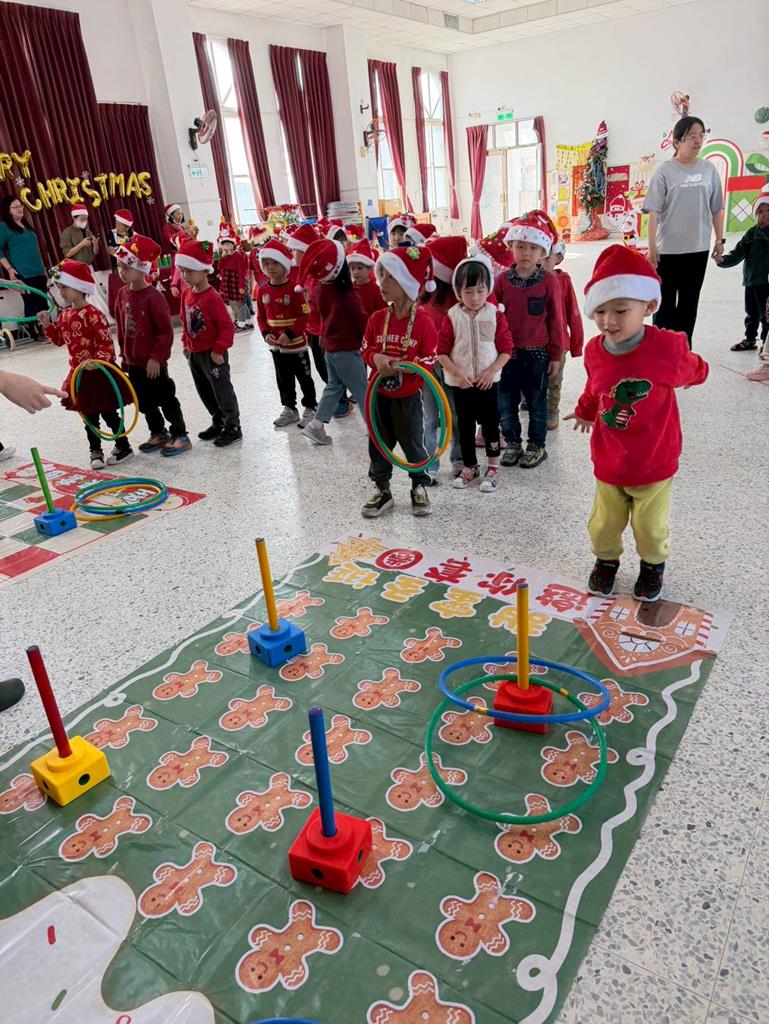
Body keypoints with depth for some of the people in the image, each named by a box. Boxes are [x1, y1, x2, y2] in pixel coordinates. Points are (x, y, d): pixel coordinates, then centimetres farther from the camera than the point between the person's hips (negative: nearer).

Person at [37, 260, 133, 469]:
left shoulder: (93, 314, -18)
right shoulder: (64, 315, 7)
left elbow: (107, 342, -21)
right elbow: (59, 339, 18)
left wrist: (98, 360, -35)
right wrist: (47, 325, 3)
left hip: (100, 371, -7)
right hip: (80, 374, 7)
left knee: (109, 413, 4)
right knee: (89, 416, 13)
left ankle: (123, 447, 20)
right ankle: (95, 452, 23)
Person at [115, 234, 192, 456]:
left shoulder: (153, 296, -17)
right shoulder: (123, 293, 4)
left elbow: (165, 331, -17)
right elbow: (121, 326, 14)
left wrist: (156, 357, -18)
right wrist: (124, 353, 15)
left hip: (153, 362, -7)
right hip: (133, 362, 7)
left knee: (166, 400, 4)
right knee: (144, 401, 16)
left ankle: (180, 435, 16)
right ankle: (158, 434, 31)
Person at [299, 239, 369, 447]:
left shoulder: (323, 289, -3)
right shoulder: (348, 294, -22)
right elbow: (362, 320, -13)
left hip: (330, 345, 7)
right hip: (347, 348, -7)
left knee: (334, 386, 18)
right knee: (361, 388, 5)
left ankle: (317, 424, 13)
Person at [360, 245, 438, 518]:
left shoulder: (423, 322, -13)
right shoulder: (377, 318, -2)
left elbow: (430, 359, -10)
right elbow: (365, 349, 6)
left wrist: (405, 364, -26)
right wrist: (376, 358, -16)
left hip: (408, 396, -4)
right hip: (379, 394, 4)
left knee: (413, 443, 10)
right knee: (379, 444, 11)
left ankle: (420, 487, 29)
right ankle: (382, 489, 27)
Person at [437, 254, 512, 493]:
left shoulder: (495, 315, -4)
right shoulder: (452, 317, -4)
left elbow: (506, 349, -2)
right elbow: (442, 352, -4)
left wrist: (491, 371, -14)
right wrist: (457, 373, -15)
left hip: (488, 381, -1)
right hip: (460, 382, 1)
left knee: (490, 424, 5)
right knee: (465, 426, 11)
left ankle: (493, 469, 20)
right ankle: (469, 468, 27)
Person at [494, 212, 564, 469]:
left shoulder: (548, 281, -8)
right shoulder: (502, 280, -2)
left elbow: (555, 319, -3)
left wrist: (556, 354, -2)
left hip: (537, 352, -2)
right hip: (507, 352, 3)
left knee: (537, 401, 10)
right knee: (506, 401, 10)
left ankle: (537, 446, 25)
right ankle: (513, 443, 27)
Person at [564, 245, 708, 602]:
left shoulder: (668, 347, -21)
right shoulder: (594, 351, -12)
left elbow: (692, 370, 3)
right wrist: (585, 411, 27)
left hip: (654, 464, -2)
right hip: (608, 463, 2)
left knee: (651, 526, 14)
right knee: (604, 524, 15)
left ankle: (653, 565, 42)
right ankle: (606, 560, 43)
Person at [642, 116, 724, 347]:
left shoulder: (709, 169, 5)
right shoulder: (665, 171, -6)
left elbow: (716, 209, 10)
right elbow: (653, 211, -9)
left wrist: (720, 240, 9)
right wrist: (652, 246, -14)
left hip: (698, 248, 4)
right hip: (668, 249, -4)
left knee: (689, 302, 11)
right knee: (666, 302, 3)